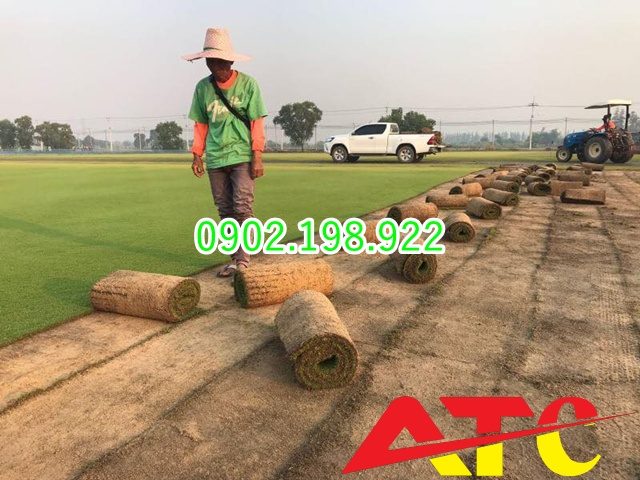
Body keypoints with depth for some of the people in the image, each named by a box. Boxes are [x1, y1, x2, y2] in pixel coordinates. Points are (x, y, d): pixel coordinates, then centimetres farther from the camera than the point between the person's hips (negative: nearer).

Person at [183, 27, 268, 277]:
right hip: (215, 159, 4)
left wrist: (257, 156, -10)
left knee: (243, 208, -10)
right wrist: (197, 155, 5)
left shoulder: (248, 84, -3)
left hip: (242, 156, -4)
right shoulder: (203, 87, 6)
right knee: (225, 211, 7)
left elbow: (256, 123, -4)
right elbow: (200, 125, 11)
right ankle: (235, 259, 17)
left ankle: (243, 260, -3)